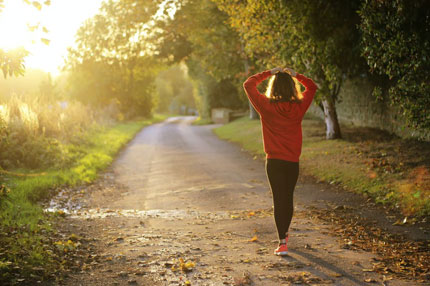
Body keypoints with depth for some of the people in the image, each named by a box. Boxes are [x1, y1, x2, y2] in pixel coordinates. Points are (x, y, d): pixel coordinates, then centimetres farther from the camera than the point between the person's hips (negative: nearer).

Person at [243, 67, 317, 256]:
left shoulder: (266, 106, -9)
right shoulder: (299, 107, -3)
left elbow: (248, 85, 2)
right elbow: (312, 87, 15)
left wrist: (268, 73, 6)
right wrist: (295, 75, 12)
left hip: (274, 162, -2)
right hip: (293, 162, 3)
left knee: (279, 200, -1)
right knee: (288, 198, 18)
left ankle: (282, 243, -7)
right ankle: (284, 233, 37)